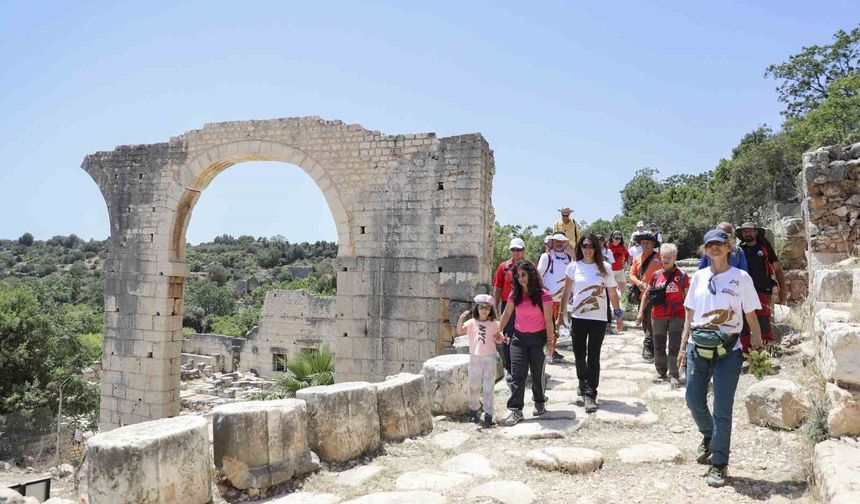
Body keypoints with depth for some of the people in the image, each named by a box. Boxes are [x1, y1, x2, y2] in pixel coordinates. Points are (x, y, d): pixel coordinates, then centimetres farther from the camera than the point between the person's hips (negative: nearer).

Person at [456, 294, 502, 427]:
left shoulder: (493, 324, -1)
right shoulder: (472, 322, -4)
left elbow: (498, 340, 8)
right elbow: (459, 331, -17)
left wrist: (500, 337, -15)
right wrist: (461, 318, -32)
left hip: (489, 358, 0)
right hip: (475, 357, 1)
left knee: (488, 388, 0)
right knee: (474, 386, 13)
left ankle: (488, 415, 4)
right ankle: (473, 410, 32)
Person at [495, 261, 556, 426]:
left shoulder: (543, 295, -10)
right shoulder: (514, 294, 1)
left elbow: (548, 320, -9)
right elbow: (506, 314, 12)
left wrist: (550, 341, -11)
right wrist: (498, 331, 8)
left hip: (538, 338, -3)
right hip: (519, 338, 3)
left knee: (538, 373, 9)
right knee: (517, 374, -4)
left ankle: (540, 403, 32)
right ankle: (515, 410, -3)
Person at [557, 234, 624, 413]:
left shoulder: (604, 267, -1)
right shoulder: (573, 267, 1)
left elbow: (613, 294, 5)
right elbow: (566, 293, 6)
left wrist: (618, 316, 5)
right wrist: (560, 315, 6)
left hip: (598, 319, -1)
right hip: (578, 317, 1)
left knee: (593, 357, -1)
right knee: (579, 356, 9)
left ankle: (590, 395, 6)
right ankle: (585, 385, 34)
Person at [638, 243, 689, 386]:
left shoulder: (682, 275, -4)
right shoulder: (656, 275, 4)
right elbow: (646, 294, 11)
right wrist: (641, 312, 7)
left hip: (676, 316, -3)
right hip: (657, 317, 3)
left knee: (674, 347, -5)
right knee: (659, 346, 13)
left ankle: (674, 376, 2)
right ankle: (661, 372, 29)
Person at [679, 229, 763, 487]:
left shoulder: (741, 277, -1)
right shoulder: (699, 277, 7)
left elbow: (751, 316, 1)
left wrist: (759, 347, -4)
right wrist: (683, 346, 9)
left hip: (728, 351, -3)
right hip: (698, 348, 3)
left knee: (722, 410, 0)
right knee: (694, 402, 9)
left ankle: (719, 464, 14)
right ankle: (708, 436, 40)